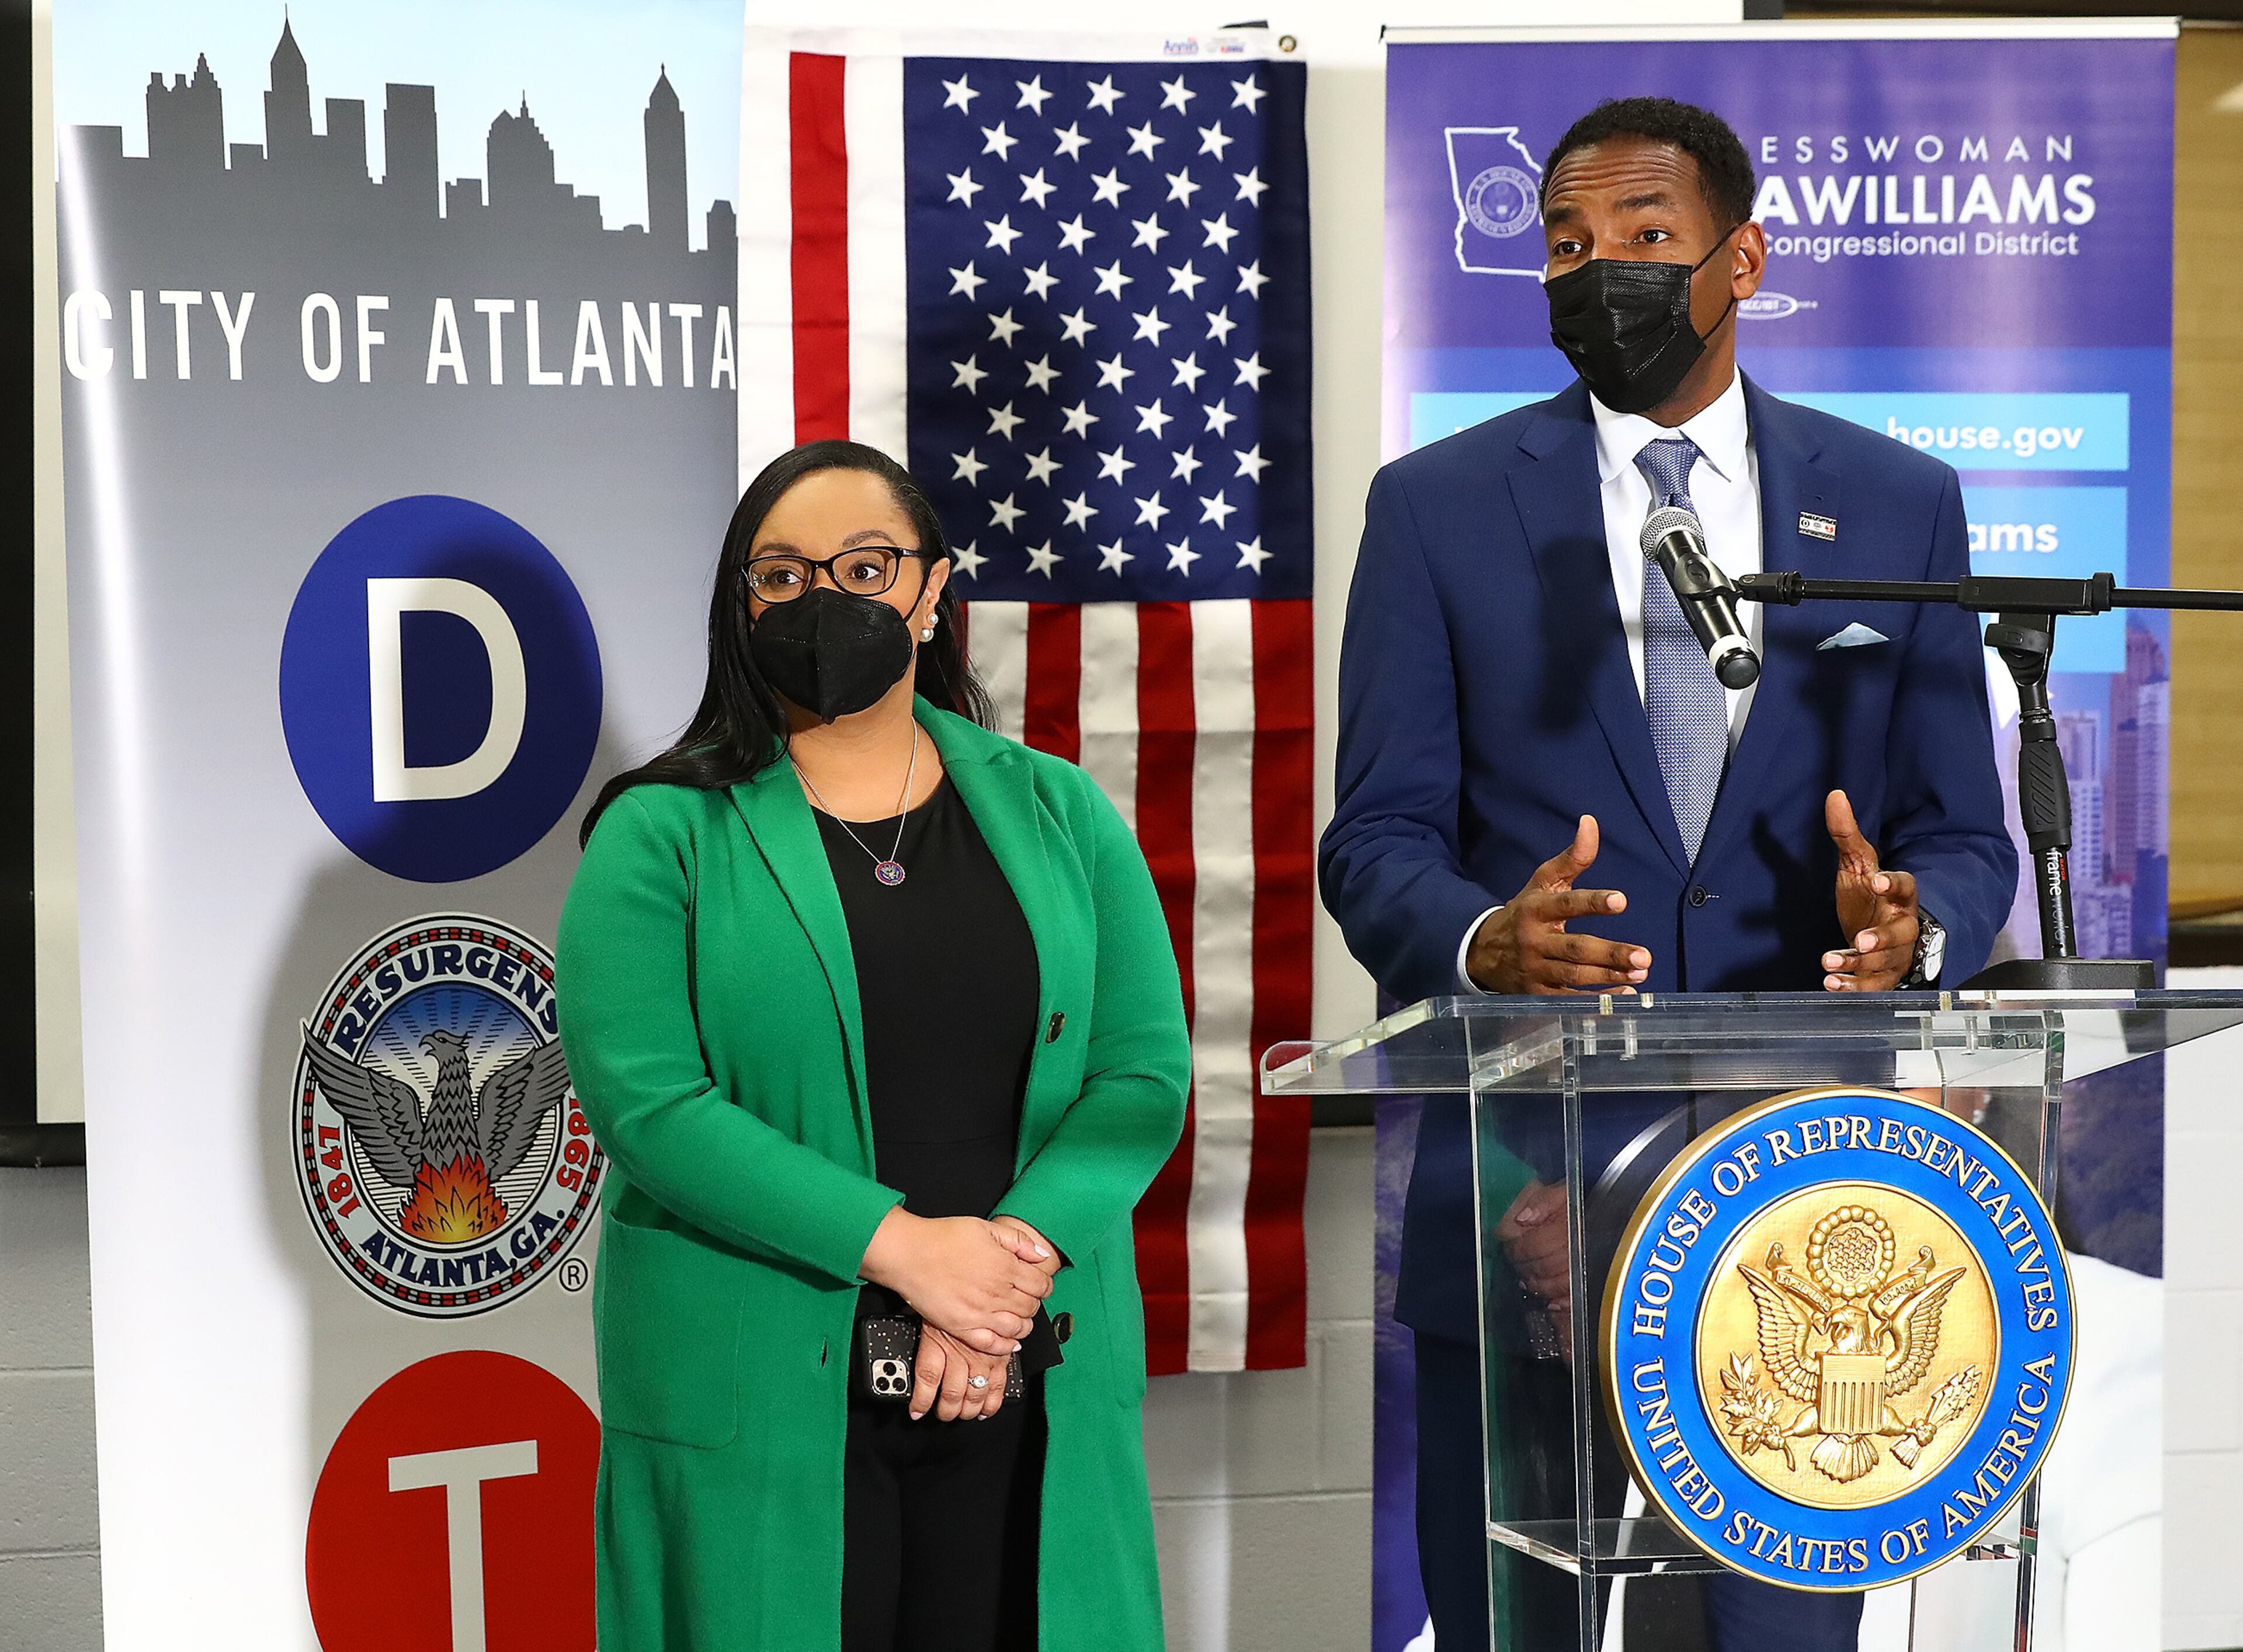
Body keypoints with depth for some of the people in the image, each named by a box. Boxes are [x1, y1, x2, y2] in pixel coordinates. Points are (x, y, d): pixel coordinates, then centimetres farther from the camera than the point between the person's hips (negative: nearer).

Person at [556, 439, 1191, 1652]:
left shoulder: (1058, 814, 9)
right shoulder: (663, 835, 0)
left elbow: (1143, 1074, 1)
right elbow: (644, 1098, -12)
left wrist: (1015, 1259, -15)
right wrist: (902, 1244, -18)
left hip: (1029, 1389, 3)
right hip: (757, 1401, -2)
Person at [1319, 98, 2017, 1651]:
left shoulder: (1899, 505, 7)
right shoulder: (1436, 506, 3)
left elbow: (1966, 833, 7)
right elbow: (1378, 838, 0)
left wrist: (1913, 923, -17)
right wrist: (1482, 940, -22)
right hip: (1523, 1199, -1)